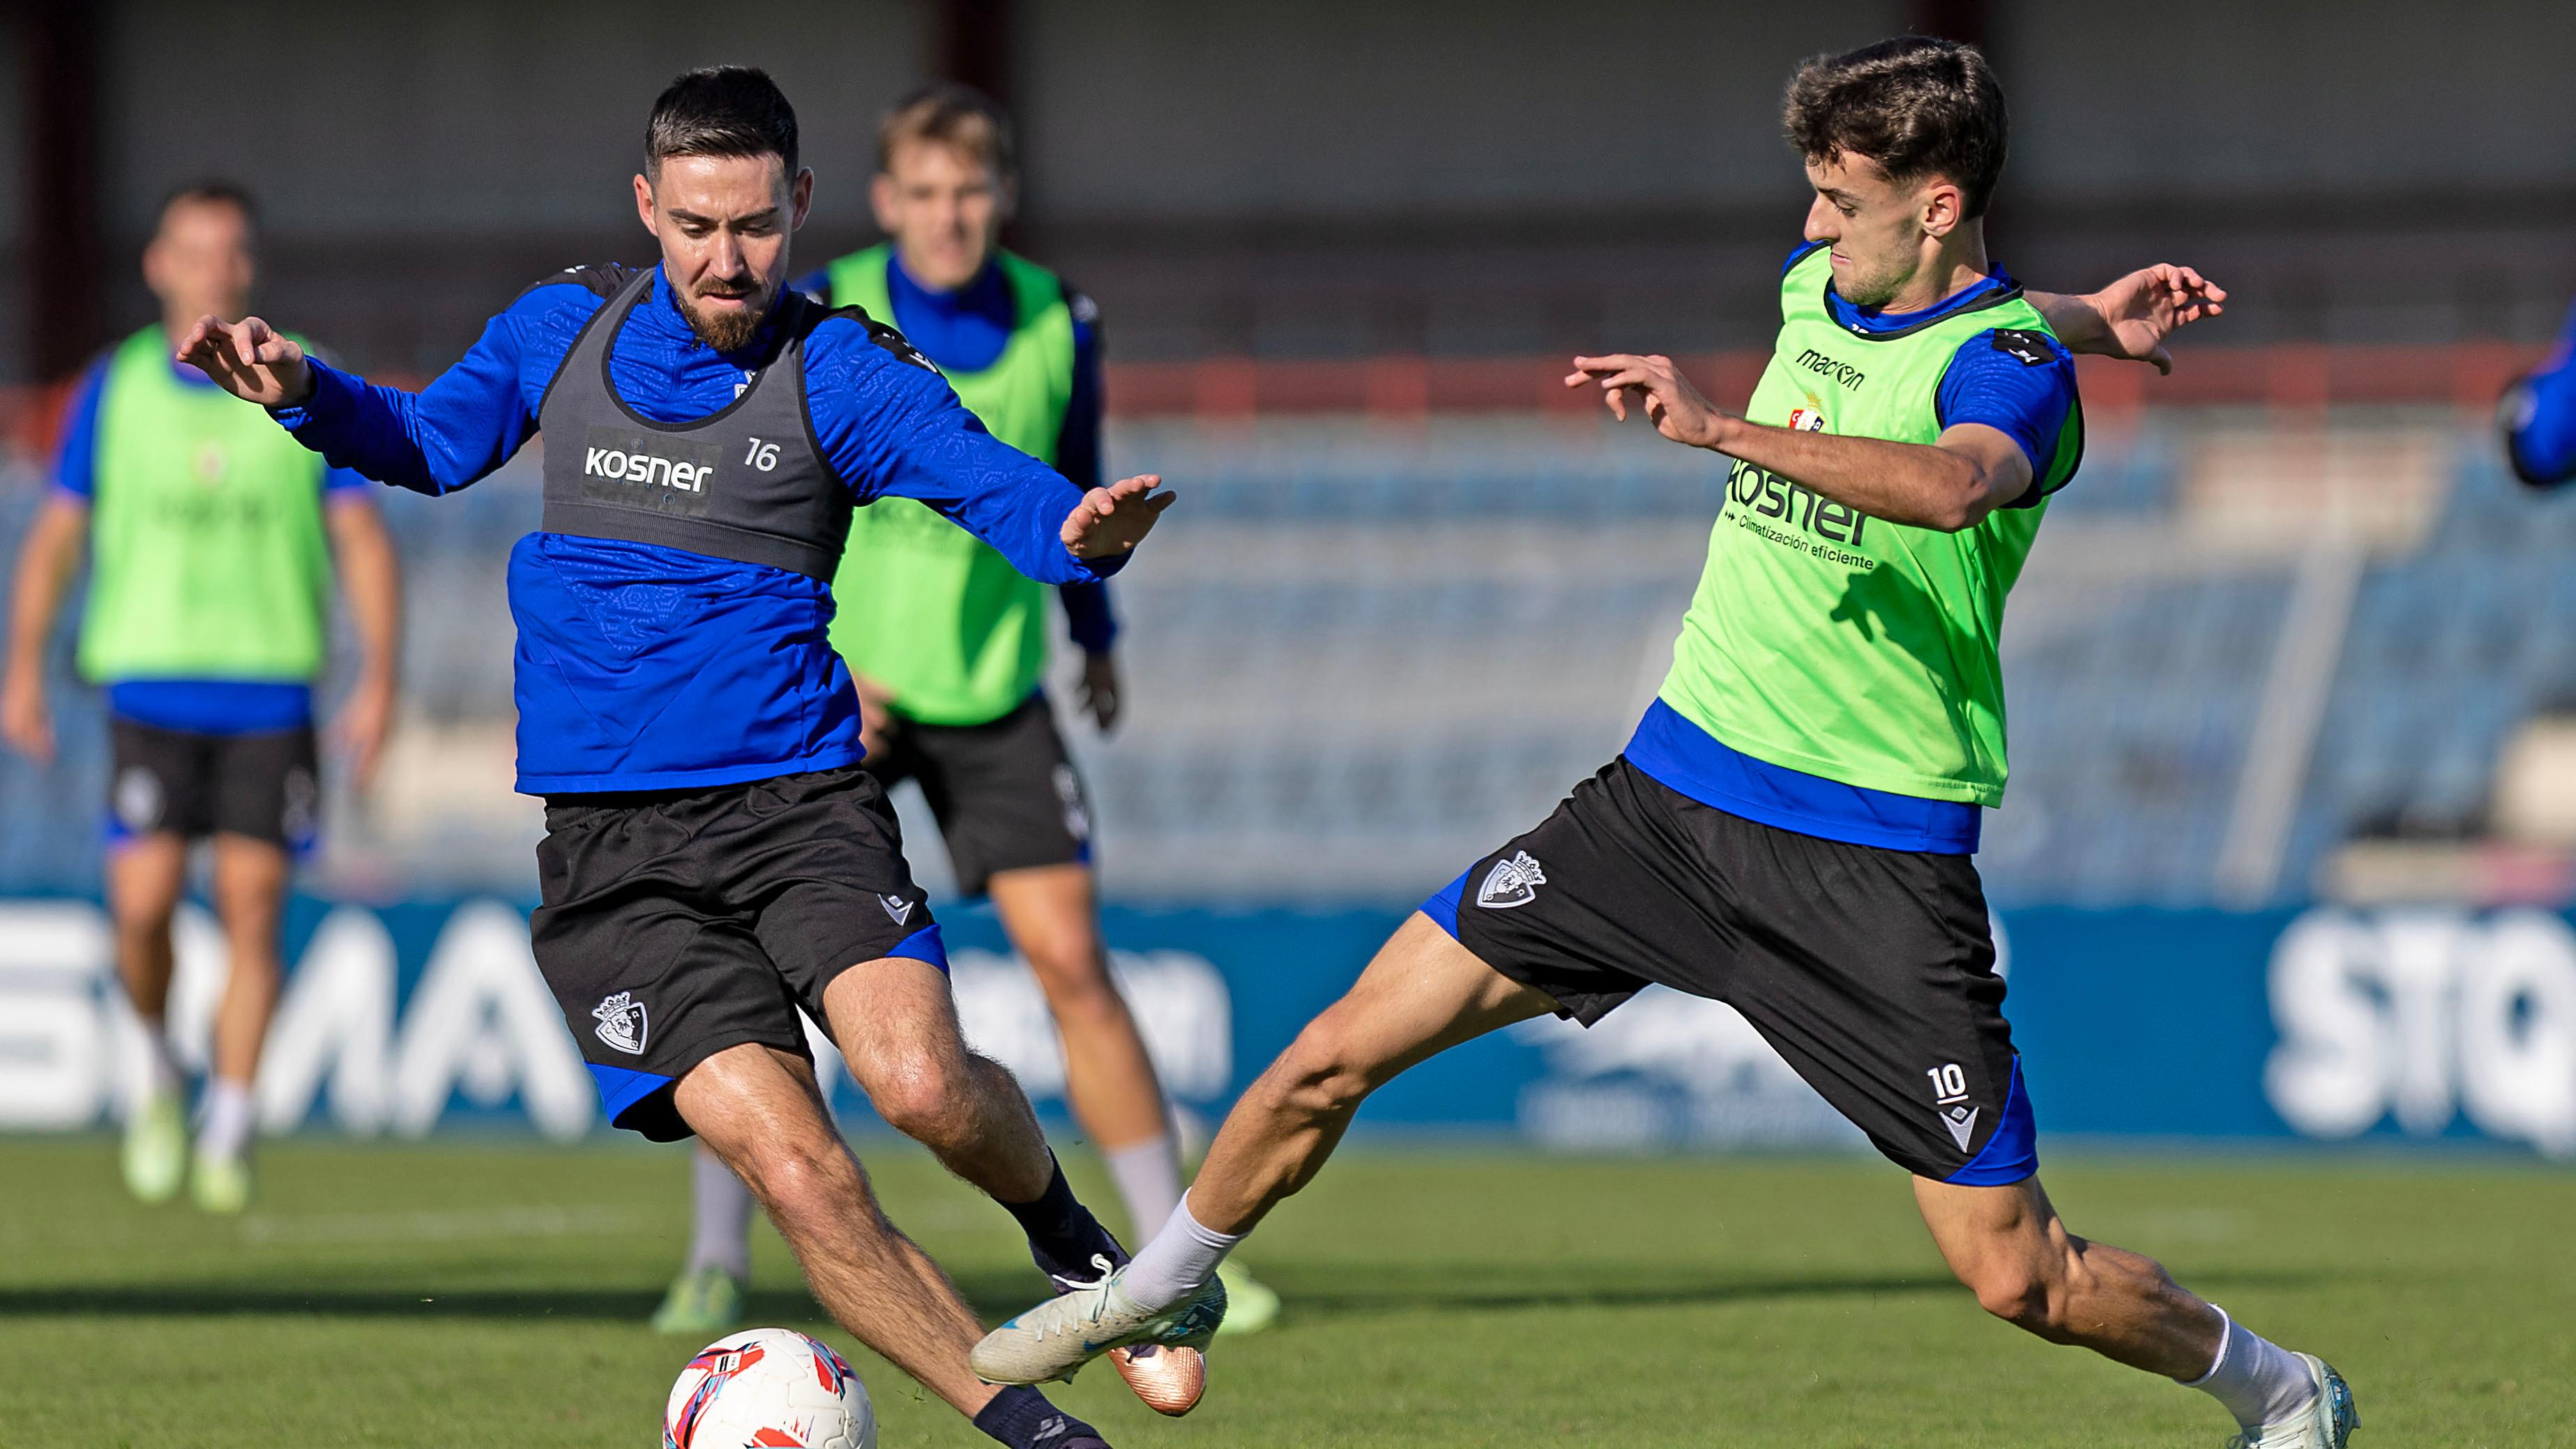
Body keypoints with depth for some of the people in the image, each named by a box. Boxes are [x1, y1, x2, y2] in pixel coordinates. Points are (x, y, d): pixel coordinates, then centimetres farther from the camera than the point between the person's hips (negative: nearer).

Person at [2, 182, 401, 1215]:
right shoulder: (116, 388, 6)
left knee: (251, 910, -6)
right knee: (143, 904, -10)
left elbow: (361, 539, 3)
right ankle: (159, 1070, 18)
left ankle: (229, 1129, 5)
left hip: (272, 692, 0)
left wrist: (379, 679, -8)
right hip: (150, 678, 0)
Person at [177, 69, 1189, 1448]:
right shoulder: (563, 327, 8)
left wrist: (1080, 528, -40)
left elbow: (992, 481, -18)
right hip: (610, 853, 2)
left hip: (795, 803, -2)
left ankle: (1063, 1228, 7)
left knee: (923, 1083, -27)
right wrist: (305, 392, 5)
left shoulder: (838, 371, -4)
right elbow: (437, 440, 24)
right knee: (797, 1170, -15)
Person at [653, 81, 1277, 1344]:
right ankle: (716, 1265, 3)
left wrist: (1096, 634, 27)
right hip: (832, 684, -2)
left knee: (1072, 962, -4)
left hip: (995, 695, 2)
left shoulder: (1058, 325, -1)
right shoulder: (818, 321, -11)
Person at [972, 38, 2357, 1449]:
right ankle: (1154, 1292, 27)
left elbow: (1951, 484, -42)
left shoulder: (2012, 367, -17)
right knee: (1342, 1051, 3)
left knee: (2016, 1277, -6)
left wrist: (1720, 427, -48)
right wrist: (2081, 316, 16)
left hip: (1879, 862, -6)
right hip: (1671, 790, 6)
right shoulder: (1817, 286, 6)